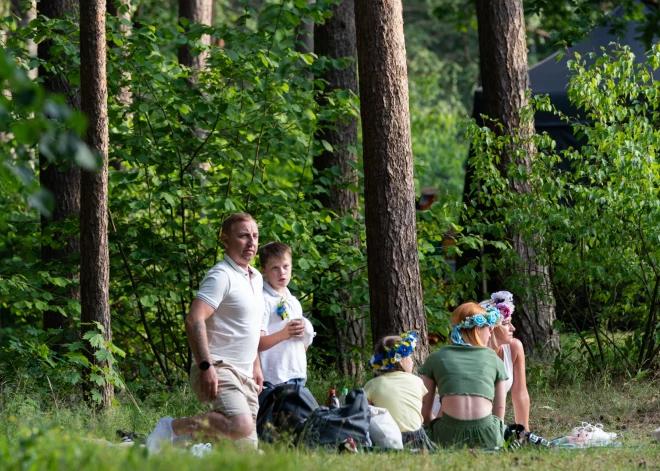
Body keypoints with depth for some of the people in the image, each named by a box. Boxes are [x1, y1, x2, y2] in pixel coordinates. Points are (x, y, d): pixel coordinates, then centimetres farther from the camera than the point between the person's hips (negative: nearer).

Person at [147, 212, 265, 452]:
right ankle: (171, 428, -15)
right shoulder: (221, 277, -12)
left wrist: (256, 365, 26)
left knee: (247, 446, 3)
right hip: (218, 370, -9)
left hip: (244, 376, 9)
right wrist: (206, 366, -28)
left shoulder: (256, 278, 18)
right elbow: (194, 320, -22)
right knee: (240, 425, -32)